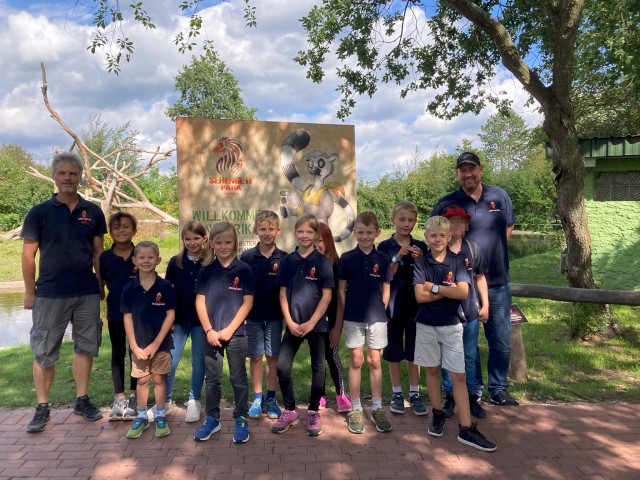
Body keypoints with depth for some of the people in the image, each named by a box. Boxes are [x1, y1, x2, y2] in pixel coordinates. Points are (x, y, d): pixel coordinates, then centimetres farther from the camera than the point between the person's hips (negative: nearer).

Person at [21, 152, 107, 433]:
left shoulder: (93, 212, 5)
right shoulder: (39, 213, -2)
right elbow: (28, 255, 0)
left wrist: (101, 284, 6)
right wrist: (30, 291, -2)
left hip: (87, 293, 2)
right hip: (50, 294, -2)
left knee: (86, 347, 10)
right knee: (44, 352, 5)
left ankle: (82, 401, 24)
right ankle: (42, 408, 19)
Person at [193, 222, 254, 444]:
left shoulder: (243, 269, -6)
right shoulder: (206, 270, 1)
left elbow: (248, 302, -7)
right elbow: (200, 301, 1)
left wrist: (229, 329, -12)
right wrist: (209, 330, -9)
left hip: (236, 333, -2)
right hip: (211, 334, 3)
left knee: (238, 378, 7)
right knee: (212, 379, 13)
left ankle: (241, 420, 21)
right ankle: (212, 419, 27)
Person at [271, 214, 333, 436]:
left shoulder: (322, 261, -4)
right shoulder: (288, 261, 3)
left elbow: (327, 295, -7)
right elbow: (283, 294, 4)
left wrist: (311, 322, -13)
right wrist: (290, 322, -7)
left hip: (317, 324, -2)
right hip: (293, 324, 2)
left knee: (318, 368, 7)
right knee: (282, 367, -3)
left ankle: (314, 412, 24)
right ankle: (289, 411, 16)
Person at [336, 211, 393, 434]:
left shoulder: (383, 259, 1)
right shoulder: (347, 258, -1)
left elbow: (386, 291, 7)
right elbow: (341, 290, 1)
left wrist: (379, 310, 1)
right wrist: (339, 320, 0)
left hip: (377, 318, 1)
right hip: (353, 317, -1)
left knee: (375, 361, 8)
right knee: (356, 361, 6)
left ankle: (377, 408, 21)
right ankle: (355, 409, 17)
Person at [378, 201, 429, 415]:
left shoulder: (420, 247, 1)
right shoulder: (385, 247, -4)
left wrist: (420, 260, -17)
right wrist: (398, 257, -24)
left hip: (416, 306, 1)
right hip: (393, 306, -1)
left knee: (414, 352, 10)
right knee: (394, 353, 9)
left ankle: (414, 393, 23)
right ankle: (396, 393, 23)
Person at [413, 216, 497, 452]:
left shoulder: (457, 262, -2)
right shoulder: (421, 263, -2)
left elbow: (463, 292, -16)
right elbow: (420, 296, -13)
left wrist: (434, 287, -13)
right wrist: (449, 289, -13)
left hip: (452, 325, -1)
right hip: (426, 325, 1)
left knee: (458, 376, 0)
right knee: (432, 370, 13)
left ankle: (466, 429, 4)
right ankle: (437, 415, 30)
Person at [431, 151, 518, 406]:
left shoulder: (500, 197, 4)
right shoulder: (445, 204, -4)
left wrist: (491, 247, 8)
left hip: (498, 283, 3)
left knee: (501, 342, 12)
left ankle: (498, 389, 30)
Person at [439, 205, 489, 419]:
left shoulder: (473, 249, 1)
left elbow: (480, 278, 10)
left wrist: (485, 305, 7)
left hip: (471, 313, 2)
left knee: (470, 357, 13)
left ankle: (471, 396, 27)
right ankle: (449, 396, 24)